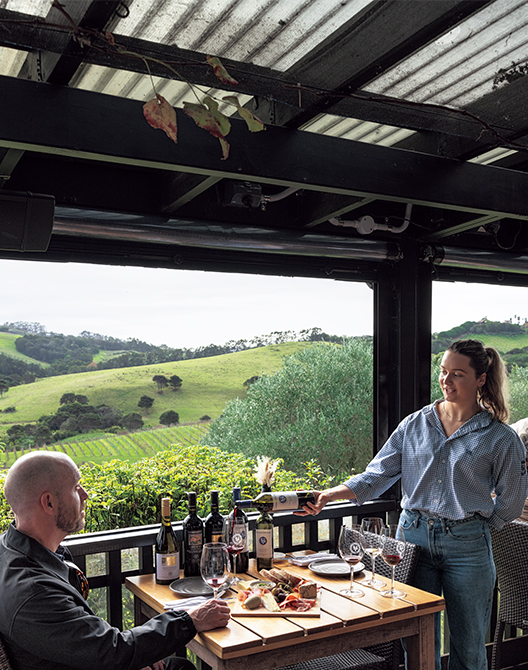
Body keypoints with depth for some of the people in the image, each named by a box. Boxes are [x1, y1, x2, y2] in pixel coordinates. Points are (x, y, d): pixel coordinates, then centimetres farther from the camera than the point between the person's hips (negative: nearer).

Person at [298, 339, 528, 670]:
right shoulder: (415, 425, 2)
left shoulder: (501, 438, -4)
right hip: (415, 537, 2)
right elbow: (377, 475, -1)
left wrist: (471, 522, 2)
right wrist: (330, 494, -14)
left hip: (467, 546, -2)